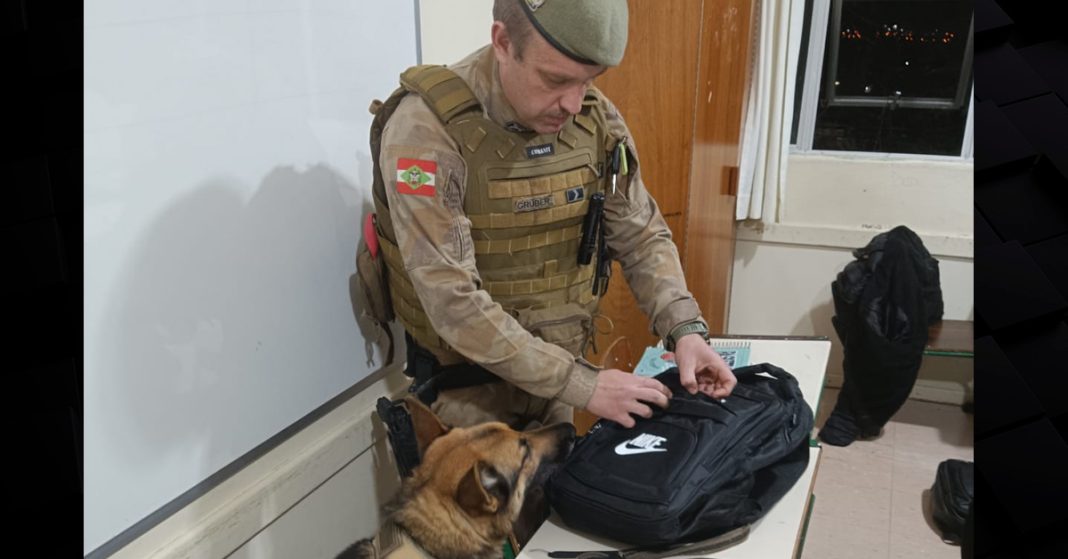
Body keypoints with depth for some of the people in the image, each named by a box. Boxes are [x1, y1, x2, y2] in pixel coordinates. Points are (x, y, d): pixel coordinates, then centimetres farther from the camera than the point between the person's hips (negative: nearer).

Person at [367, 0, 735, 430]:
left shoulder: (597, 120, -9)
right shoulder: (427, 128, -26)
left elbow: (641, 238, 1)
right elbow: (454, 303, -29)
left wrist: (684, 328, -15)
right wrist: (582, 385, -28)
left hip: (558, 366, 5)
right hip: (465, 375, -5)